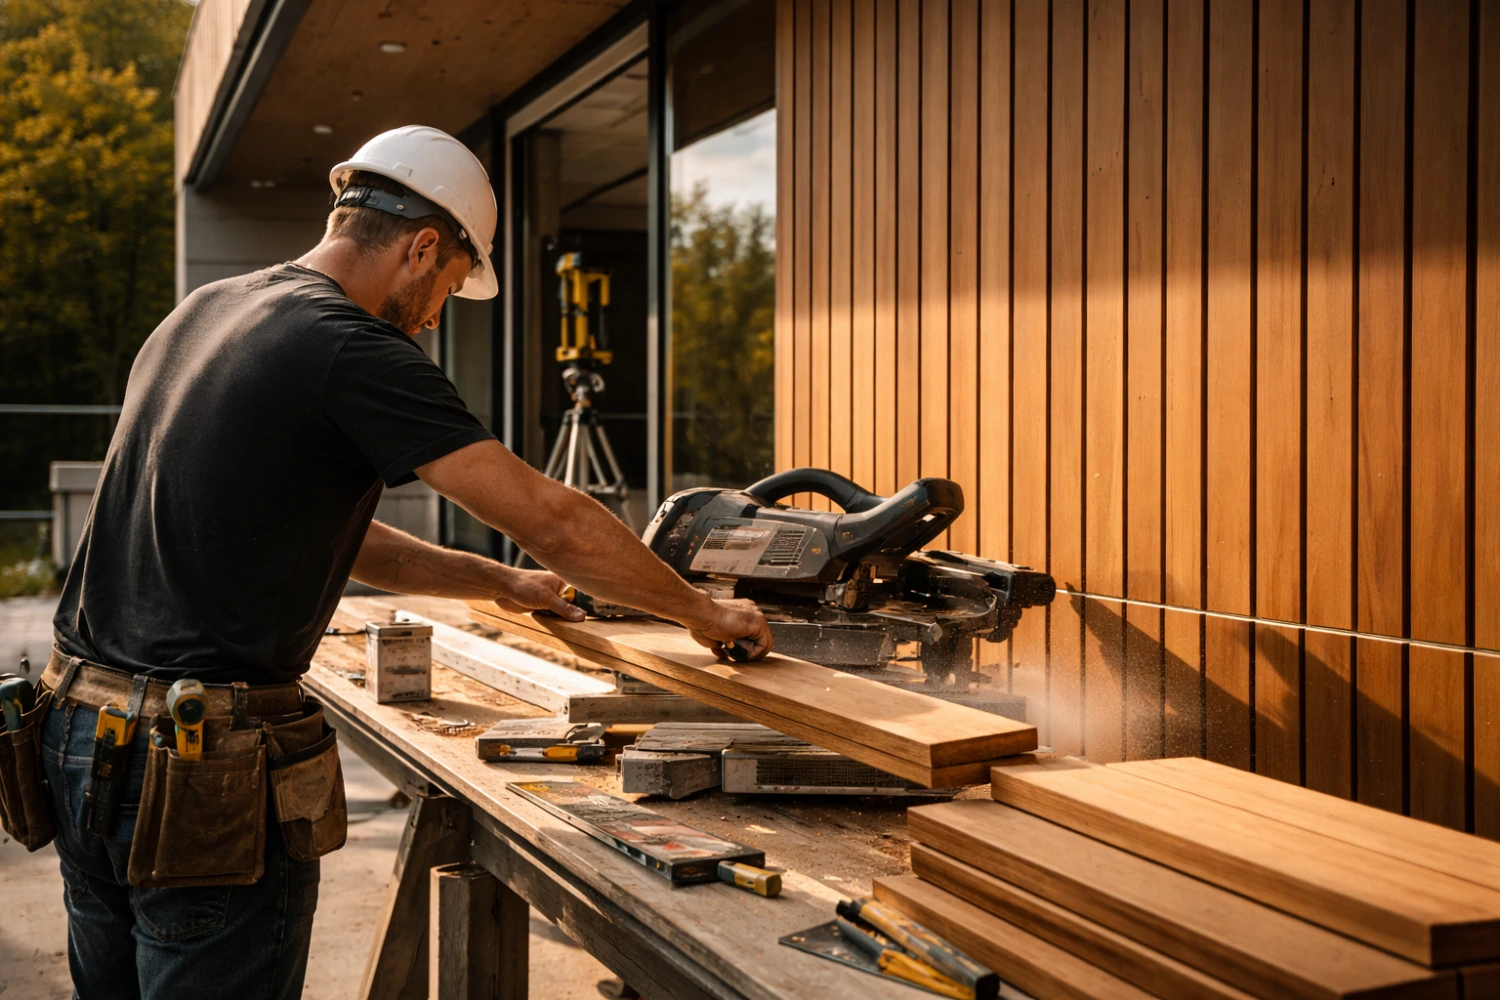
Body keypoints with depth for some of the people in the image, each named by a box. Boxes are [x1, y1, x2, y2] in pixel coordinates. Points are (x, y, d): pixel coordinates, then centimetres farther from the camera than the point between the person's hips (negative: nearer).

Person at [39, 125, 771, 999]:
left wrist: (498, 582, 25)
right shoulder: (357, 349, -14)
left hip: (78, 730, 9)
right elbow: (555, 520, -15)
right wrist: (703, 612, 0)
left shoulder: (197, 315, 14)